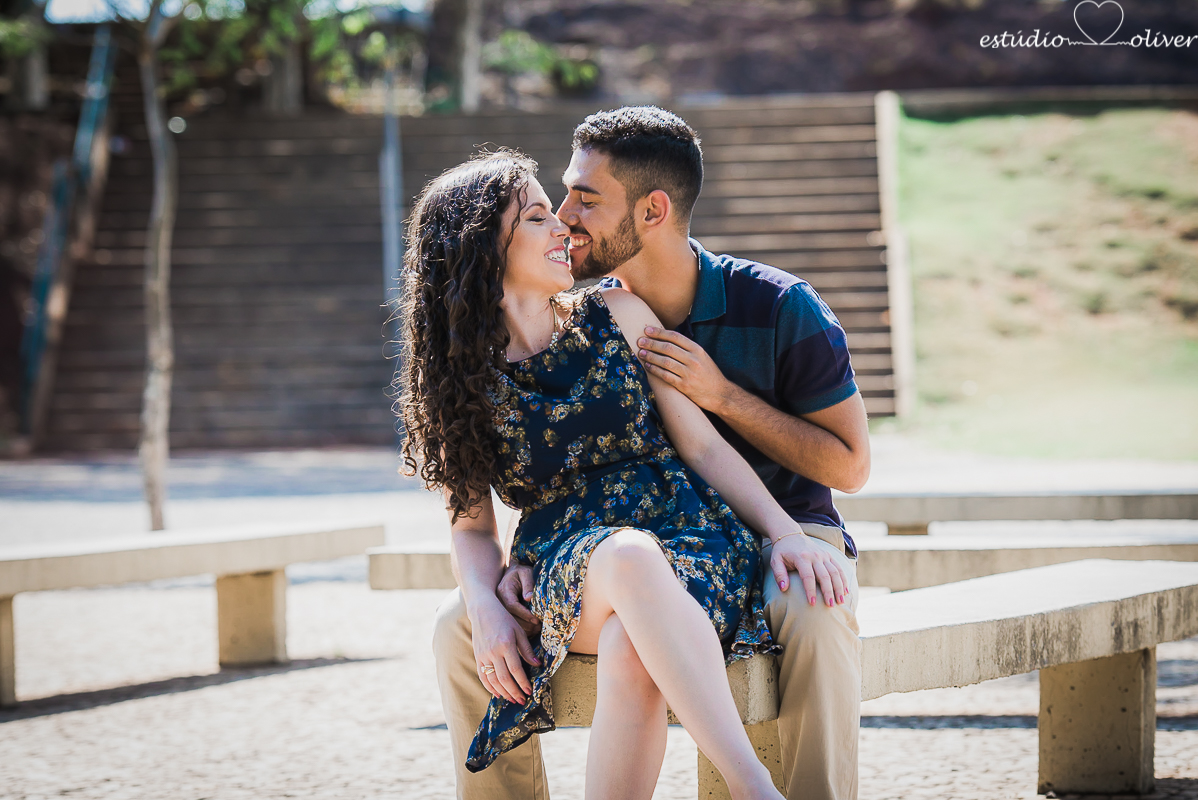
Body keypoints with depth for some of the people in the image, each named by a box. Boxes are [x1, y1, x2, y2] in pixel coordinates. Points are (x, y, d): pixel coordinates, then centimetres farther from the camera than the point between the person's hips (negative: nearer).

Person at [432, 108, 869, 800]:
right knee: (462, 626, -15)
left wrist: (722, 393, -19)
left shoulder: (779, 308, -11)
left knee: (813, 618, -42)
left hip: (784, 532, -4)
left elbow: (850, 466, -8)